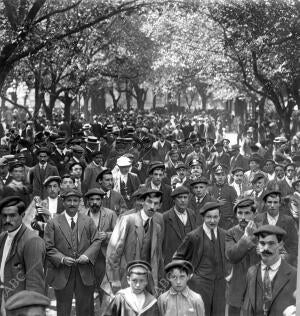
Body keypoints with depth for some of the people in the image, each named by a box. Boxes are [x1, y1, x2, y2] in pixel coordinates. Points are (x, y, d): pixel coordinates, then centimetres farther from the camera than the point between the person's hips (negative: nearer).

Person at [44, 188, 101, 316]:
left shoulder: (88, 221, 7)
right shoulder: (53, 223, 0)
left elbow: (96, 241, 4)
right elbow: (48, 247, -3)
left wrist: (87, 255, -13)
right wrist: (62, 259, -17)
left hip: (85, 273, 2)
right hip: (62, 274, -2)